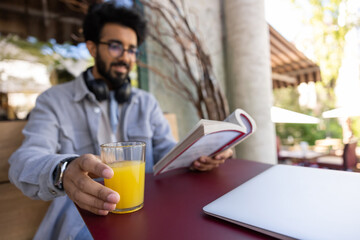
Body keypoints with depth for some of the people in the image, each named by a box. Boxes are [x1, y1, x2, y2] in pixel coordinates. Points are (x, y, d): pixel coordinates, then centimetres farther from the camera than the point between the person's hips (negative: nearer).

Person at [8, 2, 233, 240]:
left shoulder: (147, 102, 10)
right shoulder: (53, 101, 3)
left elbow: (166, 149, 3)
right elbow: (25, 160, -11)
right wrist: (63, 171, -35)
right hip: (84, 209, -2)